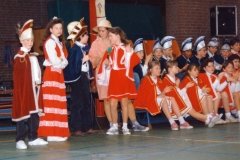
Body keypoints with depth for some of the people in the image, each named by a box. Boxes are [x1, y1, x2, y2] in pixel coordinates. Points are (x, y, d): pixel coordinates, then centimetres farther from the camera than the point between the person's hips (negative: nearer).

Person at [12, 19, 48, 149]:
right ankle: (20, 140, -3)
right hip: (24, 88, -8)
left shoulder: (33, 56, 17)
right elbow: (18, 76, -14)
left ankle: (33, 138, 16)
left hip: (35, 88, 8)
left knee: (35, 113, 9)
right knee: (23, 112, -6)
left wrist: (38, 83, 7)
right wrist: (32, 83, -18)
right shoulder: (19, 56, -7)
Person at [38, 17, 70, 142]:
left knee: (59, 104, 6)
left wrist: (61, 61, -9)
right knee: (52, 103, -10)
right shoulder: (49, 42, -8)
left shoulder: (59, 42, 18)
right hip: (51, 74, -9)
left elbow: (64, 61, 11)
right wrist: (62, 60, 0)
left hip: (59, 75, 9)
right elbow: (54, 61, -17)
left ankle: (58, 132, 8)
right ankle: (52, 133, -10)